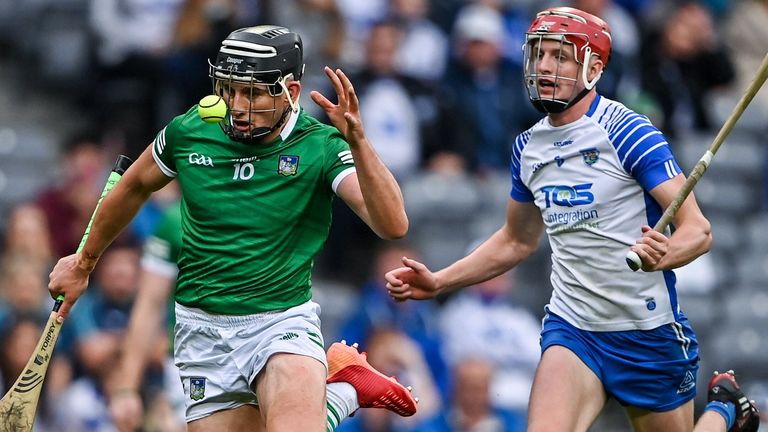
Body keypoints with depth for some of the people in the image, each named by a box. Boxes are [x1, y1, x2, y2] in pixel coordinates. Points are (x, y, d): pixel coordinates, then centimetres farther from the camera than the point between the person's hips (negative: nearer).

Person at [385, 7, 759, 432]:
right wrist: (437, 282, 13)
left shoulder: (626, 131, -13)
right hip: (571, 328, 4)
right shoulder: (528, 147, 7)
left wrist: (663, 255, -38)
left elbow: (697, 229, -17)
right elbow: (517, 241, 22)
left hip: (649, 332, -4)